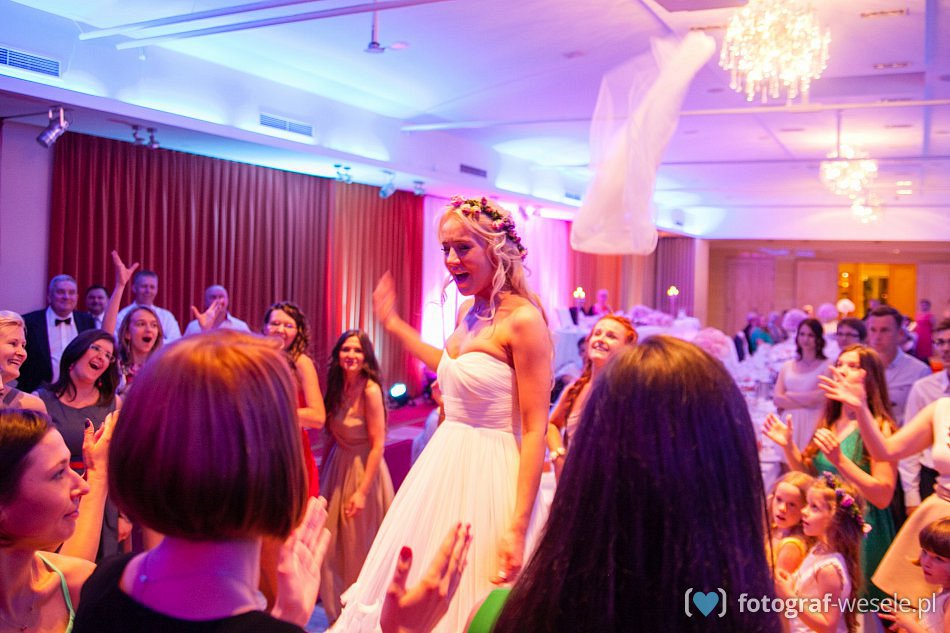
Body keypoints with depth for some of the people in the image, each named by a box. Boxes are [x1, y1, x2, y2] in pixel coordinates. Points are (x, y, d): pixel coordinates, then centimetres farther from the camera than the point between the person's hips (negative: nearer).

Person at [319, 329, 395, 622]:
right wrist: (324, 473, 6)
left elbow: (378, 446, -19)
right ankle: (338, 613, 34)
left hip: (363, 471, -6)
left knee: (359, 548, 9)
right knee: (332, 545, 13)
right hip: (337, 469, 6)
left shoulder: (370, 390, -19)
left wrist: (363, 491, -19)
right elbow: (331, 434, 8)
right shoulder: (336, 386, 1)